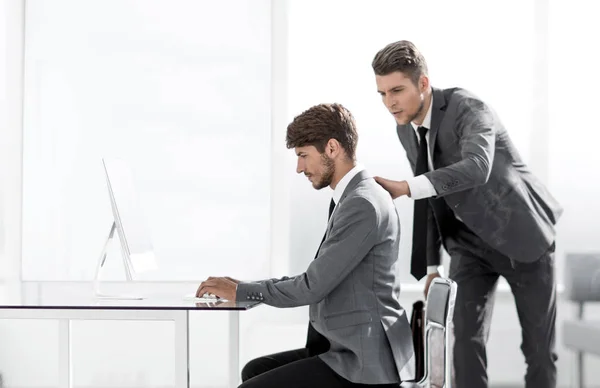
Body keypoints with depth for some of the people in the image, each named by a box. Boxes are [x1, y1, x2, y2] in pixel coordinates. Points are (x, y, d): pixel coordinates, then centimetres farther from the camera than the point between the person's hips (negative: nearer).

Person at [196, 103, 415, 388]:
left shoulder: (363, 204, -18)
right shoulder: (353, 198, 15)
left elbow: (314, 286, -19)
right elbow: (317, 279, 18)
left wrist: (241, 291, -7)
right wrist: (246, 287, 9)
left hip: (363, 361, -10)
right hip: (352, 350, 10)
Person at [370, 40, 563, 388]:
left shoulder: (469, 108, -26)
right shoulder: (406, 129, -3)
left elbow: (476, 168, -46)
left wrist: (405, 188, -54)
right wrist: (431, 265, 5)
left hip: (522, 233, -5)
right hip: (471, 242, 5)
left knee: (539, 346, 3)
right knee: (467, 336, -12)